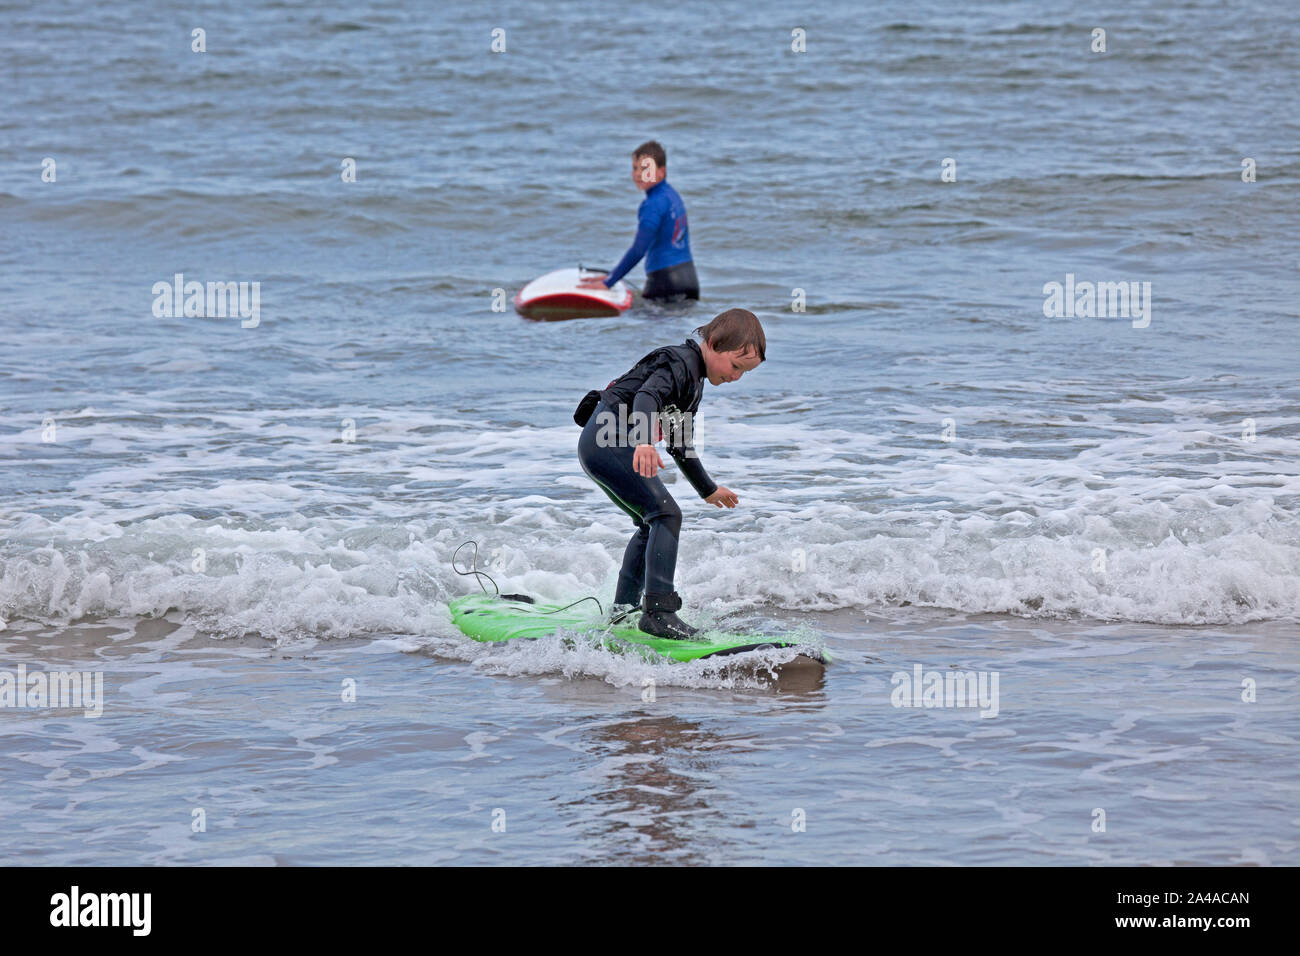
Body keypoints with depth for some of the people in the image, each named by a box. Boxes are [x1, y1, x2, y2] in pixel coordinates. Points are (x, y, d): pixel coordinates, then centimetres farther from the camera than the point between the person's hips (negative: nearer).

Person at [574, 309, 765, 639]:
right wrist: (644, 441, -50)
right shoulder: (680, 361, -11)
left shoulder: (693, 382, 21)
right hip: (609, 439, -11)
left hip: (603, 446, 11)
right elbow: (647, 396, -32)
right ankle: (658, 612, -23)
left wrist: (708, 490, 41)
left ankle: (623, 607, 26)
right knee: (666, 515, -17)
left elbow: (681, 446, 32)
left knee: (653, 524, 20)